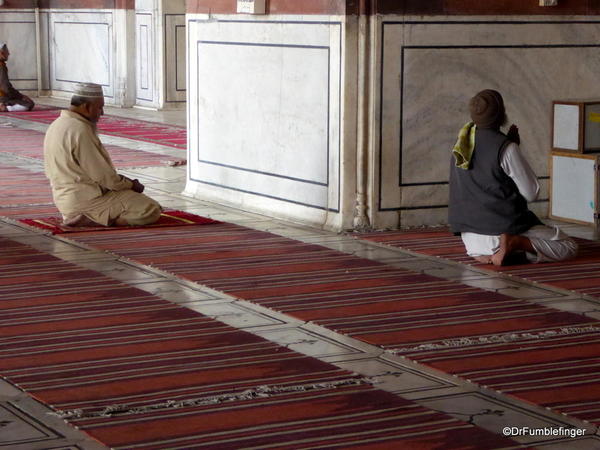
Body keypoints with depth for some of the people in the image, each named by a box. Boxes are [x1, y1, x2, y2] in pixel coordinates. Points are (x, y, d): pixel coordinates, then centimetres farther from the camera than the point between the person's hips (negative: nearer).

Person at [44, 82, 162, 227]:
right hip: (87, 199, -10)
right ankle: (91, 219, -12)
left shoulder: (57, 125, 11)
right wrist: (130, 185, -1)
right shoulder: (80, 131, -20)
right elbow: (102, 175, -19)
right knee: (152, 211, -15)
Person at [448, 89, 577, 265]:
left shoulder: (461, 145, 3)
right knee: (569, 247, 4)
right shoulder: (505, 148, -18)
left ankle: (486, 255, 7)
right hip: (505, 228, -7)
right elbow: (531, 193, -9)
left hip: (470, 234, 7)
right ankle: (515, 243, -15)